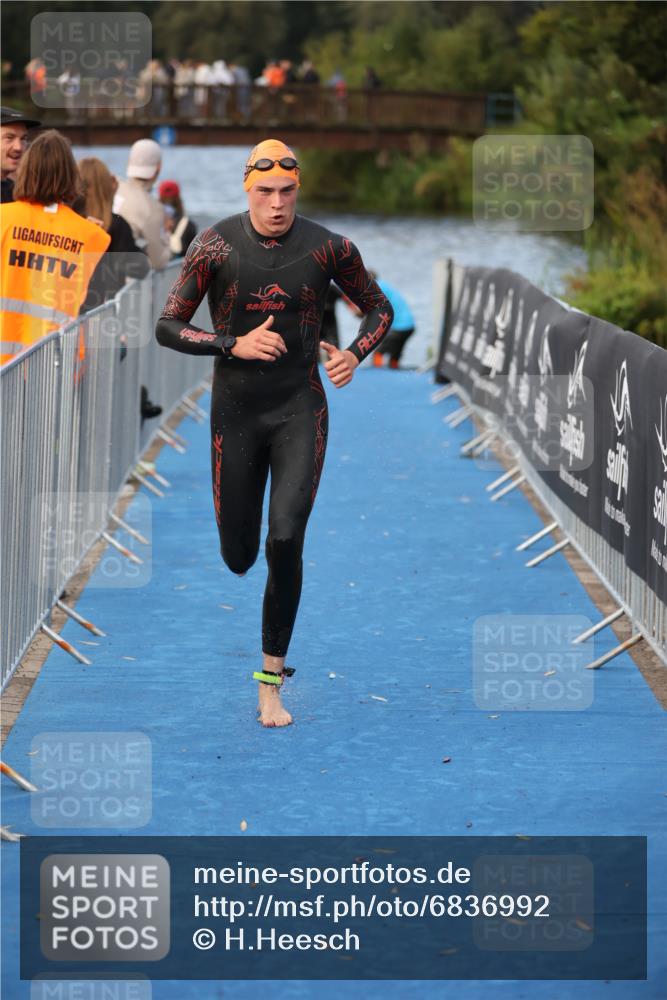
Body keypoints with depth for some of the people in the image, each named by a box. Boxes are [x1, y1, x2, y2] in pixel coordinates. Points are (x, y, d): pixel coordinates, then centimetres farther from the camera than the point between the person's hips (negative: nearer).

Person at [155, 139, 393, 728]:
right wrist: (234, 345, -19)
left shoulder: (329, 249, -6)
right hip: (236, 411, 1)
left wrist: (355, 354, -10)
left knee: (286, 542, -16)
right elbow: (168, 327, -5)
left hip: (300, 410, -1)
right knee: (238, 557, 7)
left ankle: (272, 681, -4)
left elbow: (379, 308, 10)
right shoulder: (215, 247, -9)